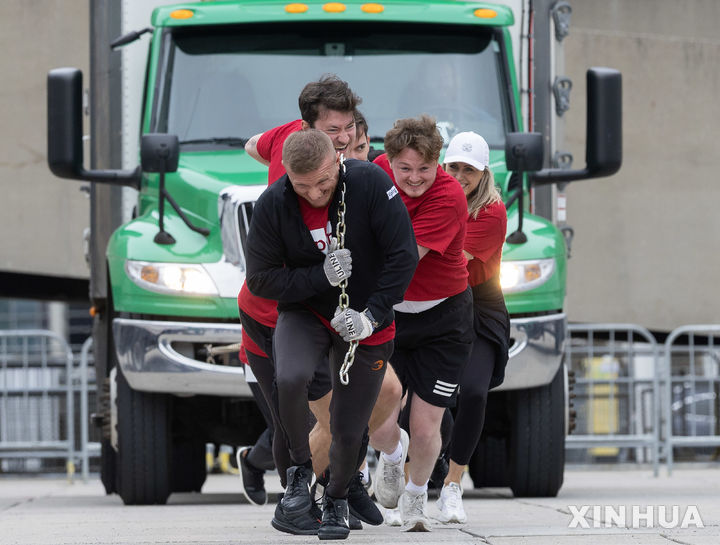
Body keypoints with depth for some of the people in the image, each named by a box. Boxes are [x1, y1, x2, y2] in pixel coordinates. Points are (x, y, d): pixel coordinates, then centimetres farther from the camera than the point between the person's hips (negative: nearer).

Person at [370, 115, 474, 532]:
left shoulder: (449, 197, -23)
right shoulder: (380, 170, -6)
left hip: (442, 321, -3)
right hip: (388, 313, 3)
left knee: (425, 429, -2)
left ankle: (416, 494, 30)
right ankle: (392, 452, 32)